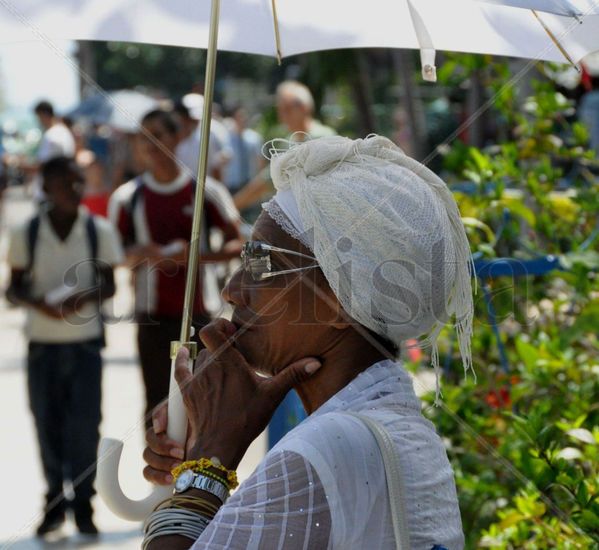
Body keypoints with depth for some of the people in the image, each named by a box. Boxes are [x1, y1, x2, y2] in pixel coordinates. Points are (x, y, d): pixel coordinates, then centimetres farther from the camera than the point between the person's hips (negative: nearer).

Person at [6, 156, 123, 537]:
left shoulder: (100, 231, -2)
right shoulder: (26, 234, -2)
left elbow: (110, 286, 1)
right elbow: (14, 288, 2)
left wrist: (83, 298, -20)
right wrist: (40, 303, -18)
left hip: (85, 340, -1)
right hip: (42, 344, 1)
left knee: (85, 425, -2)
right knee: (48, 424, 5)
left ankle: (83, 504, 11)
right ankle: (55, 501, 20)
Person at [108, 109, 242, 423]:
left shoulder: (206, 191, 1)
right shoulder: (127, 197, 4)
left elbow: (237, 244, 1)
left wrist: (197, 256, -16)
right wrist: (144, 254, -16)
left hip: (198, 314, 0)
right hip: (152, 316, 1)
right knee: (157, 401, 2)